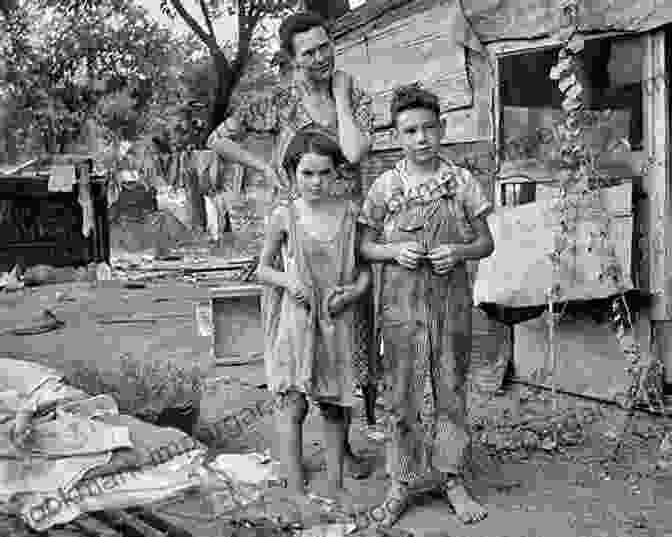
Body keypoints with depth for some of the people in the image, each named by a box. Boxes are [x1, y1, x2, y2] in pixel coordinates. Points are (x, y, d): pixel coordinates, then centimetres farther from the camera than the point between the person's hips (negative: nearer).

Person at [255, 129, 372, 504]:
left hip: (340, 320, 2)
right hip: (298, 318, -1)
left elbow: (365, 264, 8)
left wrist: (356, 289, -11)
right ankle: (296, 489, 11)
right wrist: (288, 280, -12)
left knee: (335, 406, 11)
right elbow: (263, 269, 7)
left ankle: (336, 484, 24)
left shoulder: (350, 212, 1)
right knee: (294, 405, 0)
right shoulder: (285, 216, -3)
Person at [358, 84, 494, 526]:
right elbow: (365, 246, 7)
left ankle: (451, 478, 24)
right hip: (402, 304, 0)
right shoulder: (385, 186, 1)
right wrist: (394, 251, -13)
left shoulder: (462, 182, 1)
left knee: (450, 390, 9)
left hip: (451, 303, 1)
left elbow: (486, 243, 6)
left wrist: (459, 251, -14)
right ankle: (403, 483, 19)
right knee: (402, 394, 5)